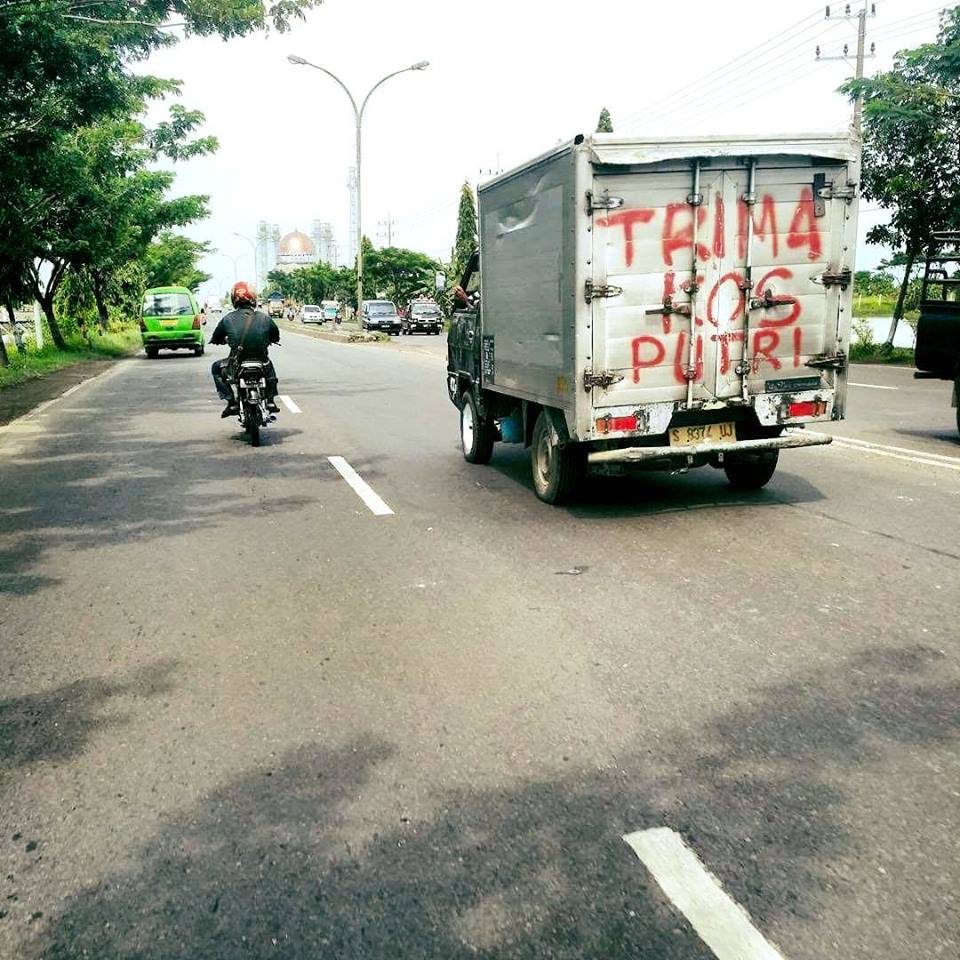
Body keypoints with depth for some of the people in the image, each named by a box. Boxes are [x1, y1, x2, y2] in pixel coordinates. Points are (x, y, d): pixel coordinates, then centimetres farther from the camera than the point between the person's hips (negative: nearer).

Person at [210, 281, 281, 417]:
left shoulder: (227, 319, -4)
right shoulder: (264, 318, -3)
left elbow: (215, 339, 7)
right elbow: (276, 337, 12)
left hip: (237, 364, -1)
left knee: (216, 367, 28)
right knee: (269, 365, 38)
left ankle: (231, 402, 16)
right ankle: (271, 401, 29)